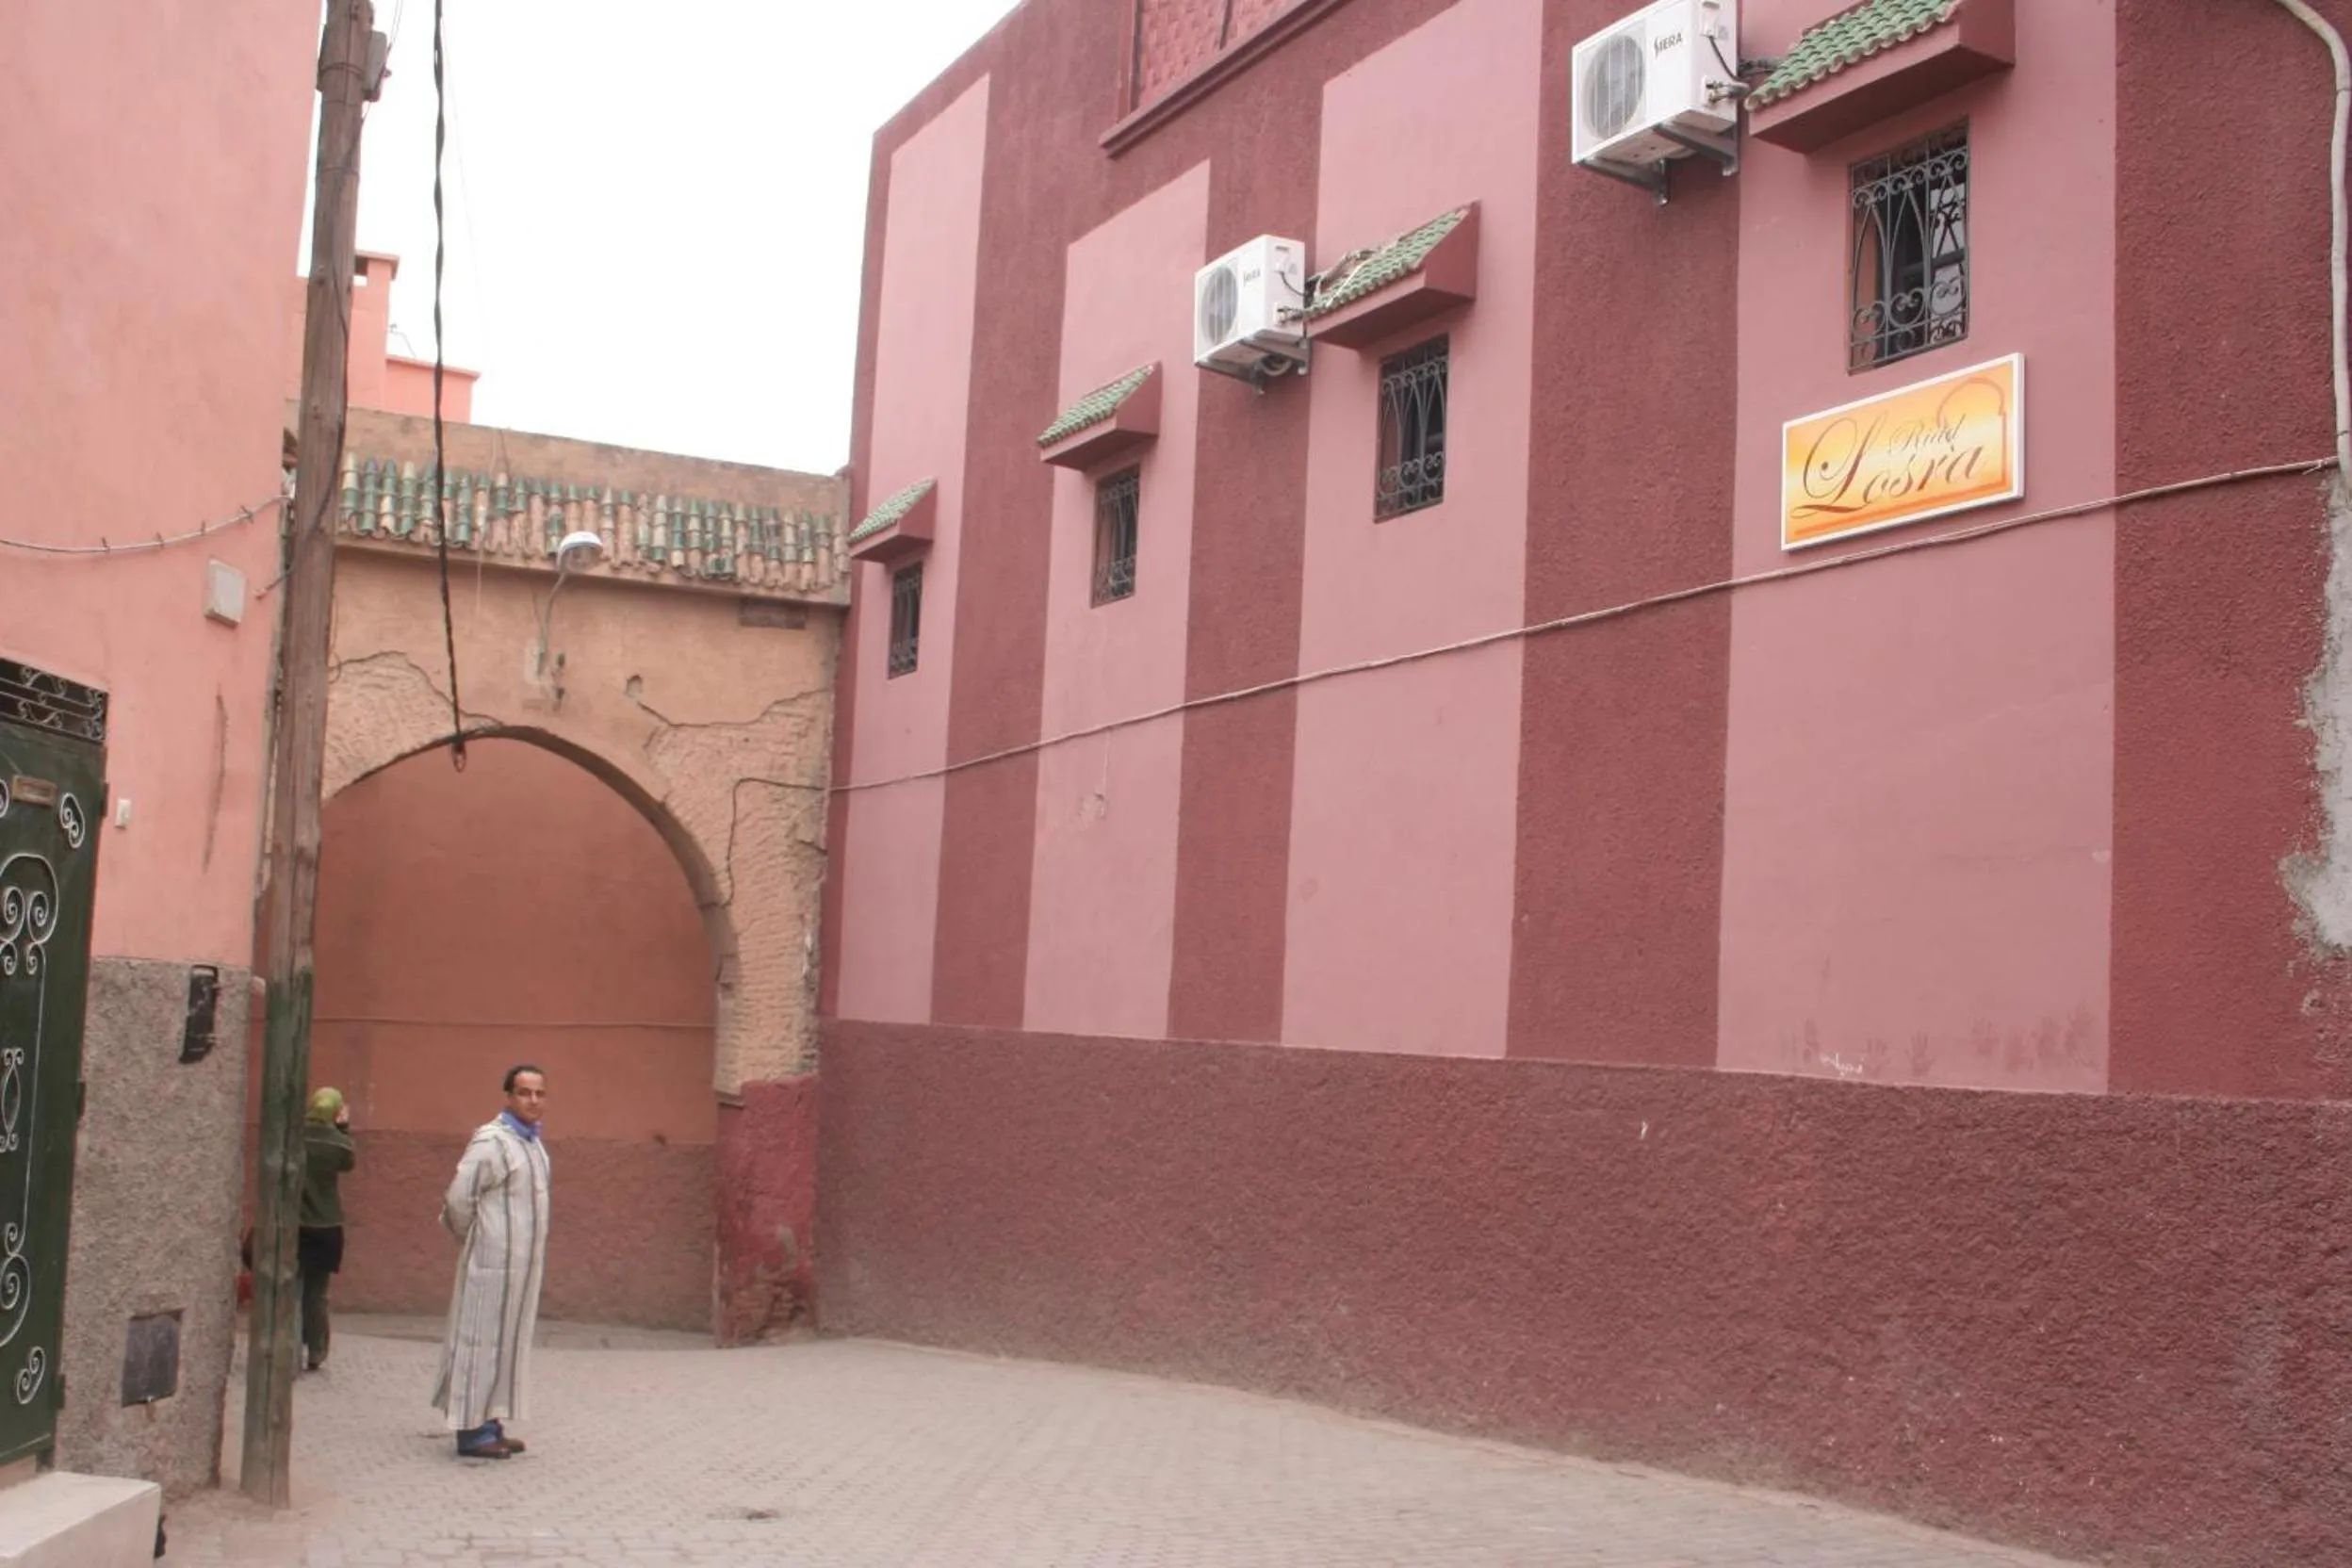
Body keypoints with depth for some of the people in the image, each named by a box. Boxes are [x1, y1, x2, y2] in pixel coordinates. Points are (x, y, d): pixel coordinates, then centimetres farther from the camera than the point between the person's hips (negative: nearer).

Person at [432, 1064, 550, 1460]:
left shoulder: (533, 1144, 11)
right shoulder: (491, 1143, -15)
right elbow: (458, 1200, -15)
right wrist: (473, 1239, 0)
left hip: (522, 1263, 8)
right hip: (493, 1261, -8)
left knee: (507, 1341, 12)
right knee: (481, 1339, -2)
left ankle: (488, 1421, 20)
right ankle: (472, 1431, 4)